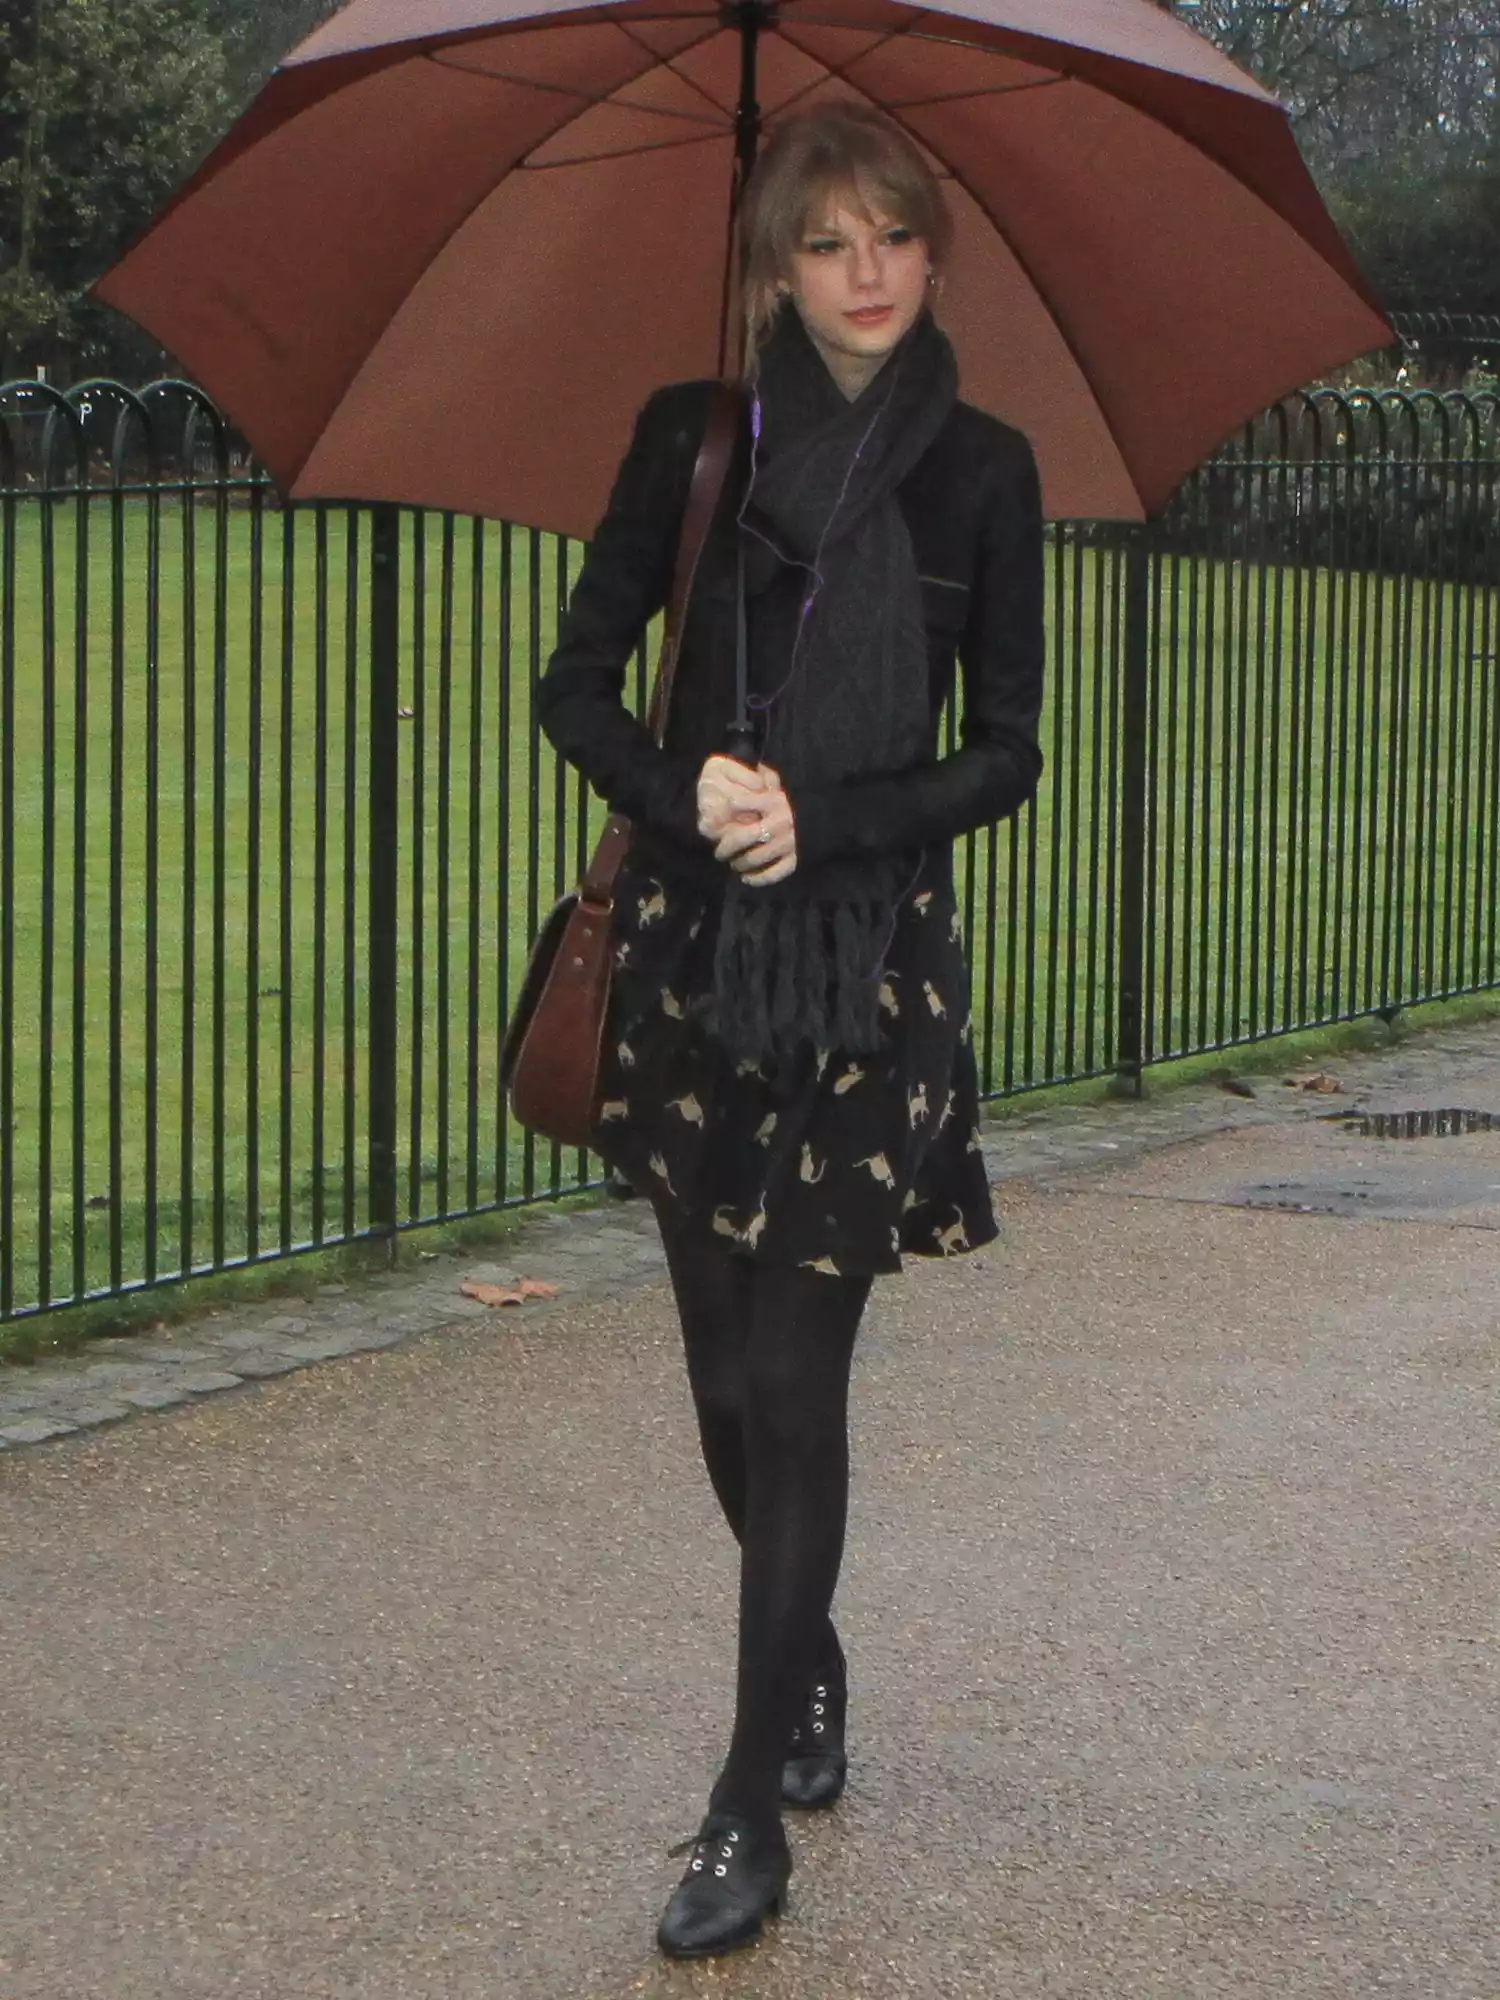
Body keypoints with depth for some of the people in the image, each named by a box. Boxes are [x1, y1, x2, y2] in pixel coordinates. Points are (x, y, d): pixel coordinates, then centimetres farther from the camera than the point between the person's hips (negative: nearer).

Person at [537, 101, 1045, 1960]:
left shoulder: (979, 468, 2)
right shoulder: (692, 438, 4)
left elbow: (1006, 751, 2)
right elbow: (577, 684, 4)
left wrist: (824, 819, -13)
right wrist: (683, 792, -15)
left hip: (871, 962, -2)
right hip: (692, 950, 2)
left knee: (794, 1374, -7)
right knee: (729, 1373, 9)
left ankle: (752, 1810, -2)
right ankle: (809, 1671, 35)